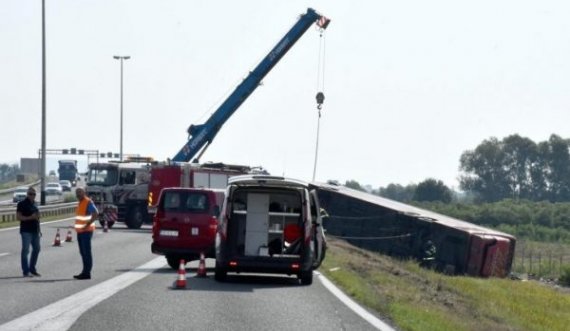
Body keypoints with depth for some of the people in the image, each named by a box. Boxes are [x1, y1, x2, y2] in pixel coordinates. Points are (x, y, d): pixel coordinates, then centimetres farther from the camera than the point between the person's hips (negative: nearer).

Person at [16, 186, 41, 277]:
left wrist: (39, 230, 19)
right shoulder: (22, 204, -7)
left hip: (35, 230, 8)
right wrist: (30, 217, -22)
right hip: (26, 231, -8)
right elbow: (18, 217, -13)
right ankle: (26, 271, -4)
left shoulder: (34, 204, 15)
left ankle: (32, 269, 23)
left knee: (36, 249, 12)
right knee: (25, 250, -6)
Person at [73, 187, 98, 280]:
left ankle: (87, 273, -8)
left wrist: (87, 225, -22)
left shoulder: (88, 202, -11)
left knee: (86, 252, -8)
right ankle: (85, 272, 15)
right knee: (83, 252, 11)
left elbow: (95, 214, -21)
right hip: (80, 231, 9)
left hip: (86, 231, -9)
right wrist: (77, 227, 12)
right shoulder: (80, 203, 16)